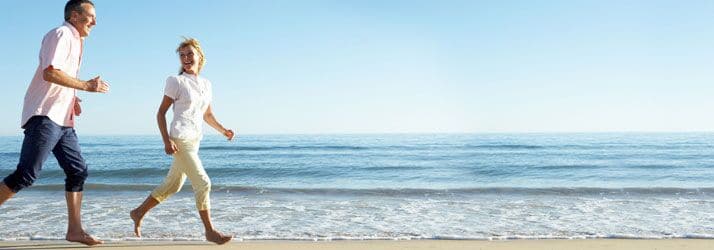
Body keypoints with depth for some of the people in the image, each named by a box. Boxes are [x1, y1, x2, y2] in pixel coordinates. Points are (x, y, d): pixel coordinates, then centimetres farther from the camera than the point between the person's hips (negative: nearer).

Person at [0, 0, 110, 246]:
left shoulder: (75, 41, 22)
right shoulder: (61, 34, -6)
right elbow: (50, 73, -21)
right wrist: (87, 85, -16)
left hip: (63, 120, 10)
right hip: (44, 116, -10)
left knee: (78, 171, 5)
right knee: (26, 174, -12)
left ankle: (75, 230, 7)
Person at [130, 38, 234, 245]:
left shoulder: (206, 84, 13)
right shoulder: (176, 82, -4)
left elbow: (207, 115, 22)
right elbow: (161, 113, -4)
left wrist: (222, 130, 6)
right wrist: (167, 141, -14)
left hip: (194, 141, 7)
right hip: (180, 140, -7)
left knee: (172, 186, 15)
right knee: (203, 183, -10)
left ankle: (138, 213, 32)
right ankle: (210, 231, -1)